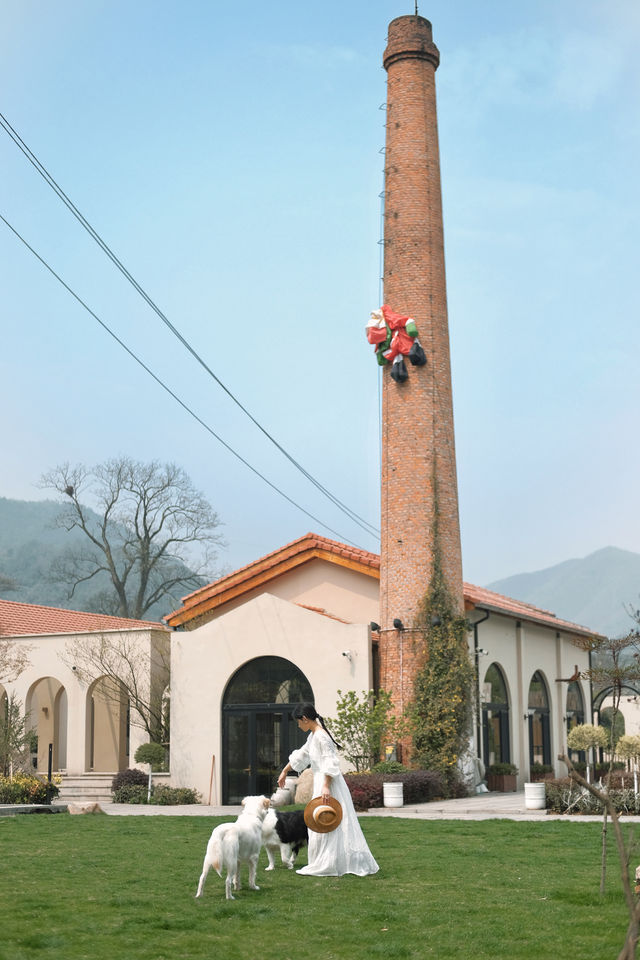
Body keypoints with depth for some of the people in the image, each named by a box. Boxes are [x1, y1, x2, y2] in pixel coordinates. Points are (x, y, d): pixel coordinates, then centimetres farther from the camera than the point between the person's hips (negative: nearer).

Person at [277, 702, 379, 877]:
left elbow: (330, 762, -21)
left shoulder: (321, 736, -16)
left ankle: (324, 866, 3)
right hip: (321, 782, 10)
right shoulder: (313, 736, 15)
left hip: (328, 784, -10)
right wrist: (284, 772, 34)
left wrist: (326, 786, -25)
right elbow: (301, 755, 27)